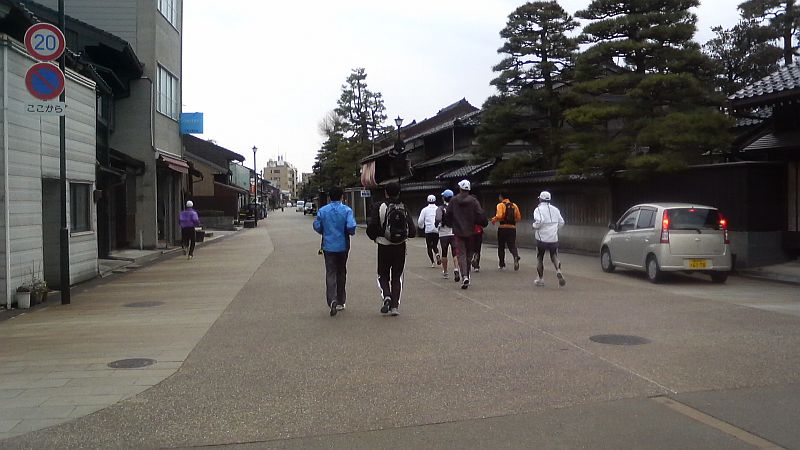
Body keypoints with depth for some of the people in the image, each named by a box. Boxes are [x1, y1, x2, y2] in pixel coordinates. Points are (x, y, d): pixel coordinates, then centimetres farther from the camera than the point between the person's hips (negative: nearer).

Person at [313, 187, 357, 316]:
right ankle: (341, 302, 22)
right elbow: (351, 227, -18)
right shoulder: (347, 210, -8)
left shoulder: (322, 211, -1)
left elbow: (317, 227, 2)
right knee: (341, 273, 14)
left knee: (330, 274, -1)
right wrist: (350, 233, 4)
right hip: (343, 246, 0)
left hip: (328, 246, 0)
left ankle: (332, 300, -22)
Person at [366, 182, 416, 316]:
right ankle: (395, 306, 7)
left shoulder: (379, 207, -9)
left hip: (384, 247, -2)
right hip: (400, 248, 2)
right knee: (397, 277, 12)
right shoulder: (404, 209, -2)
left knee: (383, 275, 15)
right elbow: (412, 232, -4)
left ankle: (386, 296, -10)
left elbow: (371, 228, -14)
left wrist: (375, 237, 7)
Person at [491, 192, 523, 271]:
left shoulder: (500, 205, -5)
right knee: (512, 245, 4)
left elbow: (499, 216, -20)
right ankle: (516, 257, -27)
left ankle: (502, 265, 19)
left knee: (501, 247, 12)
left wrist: (494, 219, -2)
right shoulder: (514, 205, 8)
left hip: (502, 228, -3)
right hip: (512, 228, 3)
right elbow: (519, 218, 7)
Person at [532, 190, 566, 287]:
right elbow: (561, 222, 11)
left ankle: (540, 279, 18)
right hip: (554, 238, 4)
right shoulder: (555, 209, 9)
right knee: (554, 256, 15)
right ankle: (558, 271, -13)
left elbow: (539, 222, -23)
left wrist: (534, 226, -4)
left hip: (542, 238, -3)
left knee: (539, 258, 12)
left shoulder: (538, 209, -7)